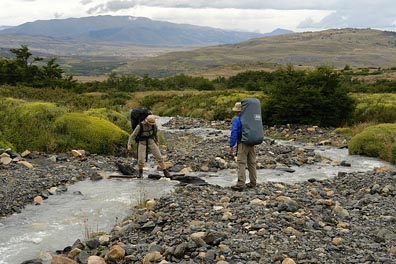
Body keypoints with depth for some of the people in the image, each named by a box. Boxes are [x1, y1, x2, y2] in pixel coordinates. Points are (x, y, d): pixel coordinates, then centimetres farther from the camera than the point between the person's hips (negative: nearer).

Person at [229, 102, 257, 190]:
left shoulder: (237, 119, -9)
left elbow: (234, 133, -14)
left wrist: (231, 146, -11)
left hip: (242, 144, -7)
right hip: (252, 144, 7)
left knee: (241, 164, -7)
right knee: (252, 163, 12)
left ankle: (241, 184, -12)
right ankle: (253, 182, 18)